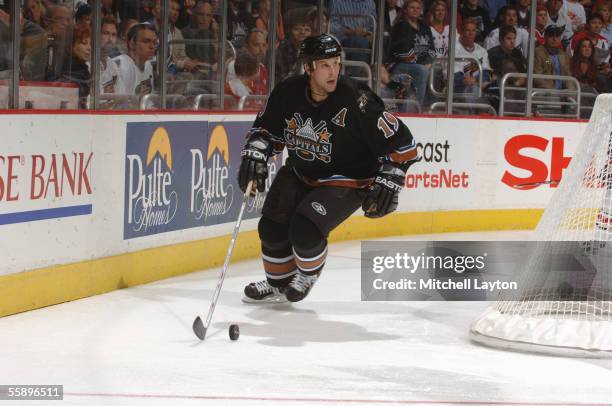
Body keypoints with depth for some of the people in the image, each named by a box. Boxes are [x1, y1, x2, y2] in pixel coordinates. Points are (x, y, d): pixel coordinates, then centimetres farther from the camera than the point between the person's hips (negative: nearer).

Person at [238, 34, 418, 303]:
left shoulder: (355, 101, -27)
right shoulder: (288, 92, -13)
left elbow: (400, 141, -21)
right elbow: (267, 127, 6)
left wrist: (388, 183, -21)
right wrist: (255, 155, -9)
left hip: (347, 182, -6)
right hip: (299, 173, 6)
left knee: (305, 230, -21)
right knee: (272, 227, 2)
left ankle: (308, 275, 12)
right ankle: (278, 283, 30)